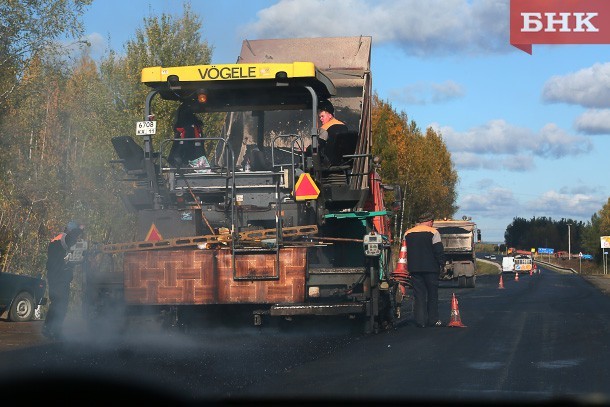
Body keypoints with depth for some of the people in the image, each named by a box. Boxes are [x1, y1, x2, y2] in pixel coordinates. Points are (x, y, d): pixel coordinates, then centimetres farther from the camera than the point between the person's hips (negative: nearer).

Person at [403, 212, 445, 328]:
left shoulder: (407, 233, 11)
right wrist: (441, 263, -1)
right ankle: (433, 319, 7)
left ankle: (420, 321, 0)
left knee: (418, 295, 5)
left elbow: (404, 252, 14)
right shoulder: (433, 232, -5)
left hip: (414, 269, 4)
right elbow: (438, 251, -10)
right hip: (430, 268, -4)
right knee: (432, 294, 7)